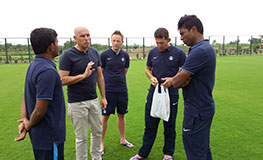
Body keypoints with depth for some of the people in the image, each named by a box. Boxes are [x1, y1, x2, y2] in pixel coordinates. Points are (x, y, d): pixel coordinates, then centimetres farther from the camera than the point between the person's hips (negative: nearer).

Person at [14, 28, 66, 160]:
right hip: (49, 137, -9)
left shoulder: (33, 65, 5)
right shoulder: (47, 71, -26)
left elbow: (26, 97, 9)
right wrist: (28, 126, -7)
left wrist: (24, 119, -2)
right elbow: (39, 111, -25)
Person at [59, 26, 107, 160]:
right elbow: (63, 80, -15)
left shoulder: (94, 52, 6)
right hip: (77, 103, -5)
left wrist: (103, 96, 9)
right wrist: (83, 75, -24)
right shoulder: (67, 55, -11)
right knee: (82, 137, 6)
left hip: (94, 100, 6)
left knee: (97, 131, 17)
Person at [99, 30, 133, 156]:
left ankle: (123, 139, 32)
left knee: (121, 115, 14)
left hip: (122, 90, 4)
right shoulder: (104, 55, -6)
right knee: (105, 116, 4)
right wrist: (108, 81, 6)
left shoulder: (125, 55, 5)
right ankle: (101, 143, 21)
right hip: (108, 90, -3)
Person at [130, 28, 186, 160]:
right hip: (153, 93, 3)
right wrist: (151, 77, -6)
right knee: (150, 125, 12)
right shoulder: (152, 52, 4)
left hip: (171, 94, -2)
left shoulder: (178, 53, -6)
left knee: (169, 126, 12)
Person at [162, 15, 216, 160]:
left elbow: (177, 82, -22)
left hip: (197, 110, -10)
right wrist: (173, 80, -3)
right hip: (204, 106, 10)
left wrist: (172, 81, -1)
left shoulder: (200, 51, -23)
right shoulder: (206, 48, 10)